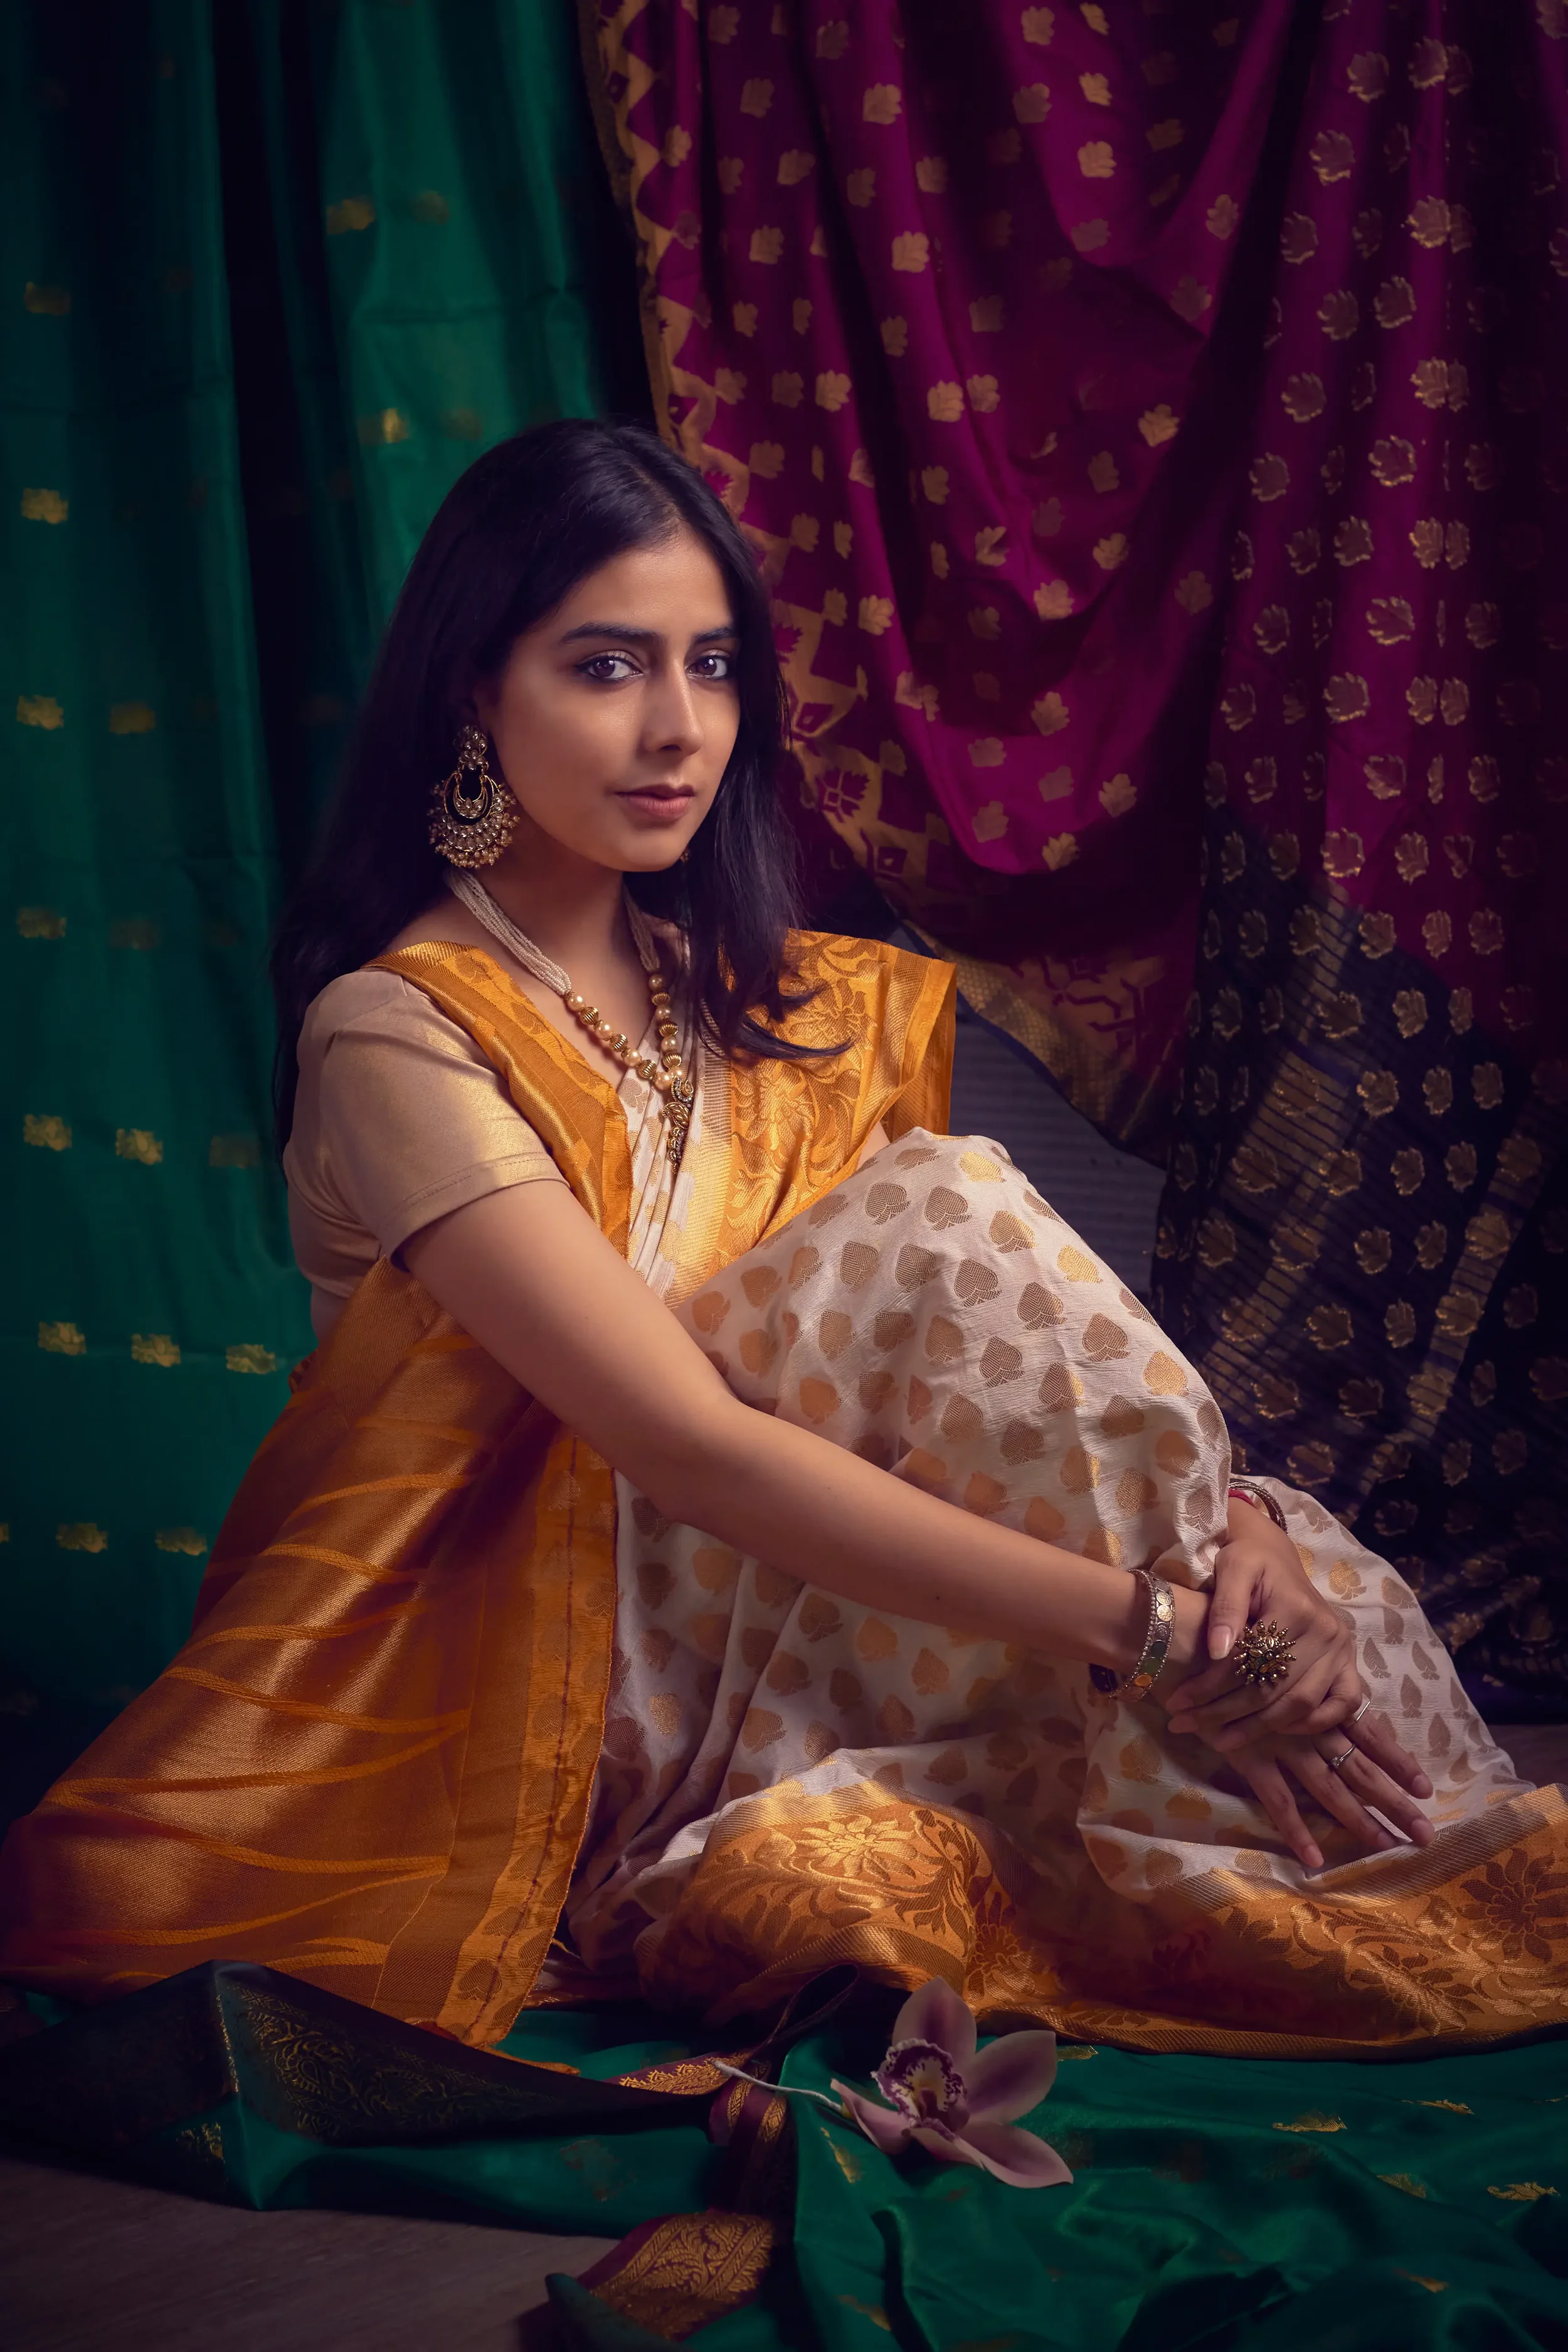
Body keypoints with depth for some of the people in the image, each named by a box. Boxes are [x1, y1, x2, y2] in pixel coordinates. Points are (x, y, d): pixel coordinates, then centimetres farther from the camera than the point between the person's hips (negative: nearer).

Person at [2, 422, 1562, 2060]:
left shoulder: (767, 1002, 8)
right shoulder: (396, 1038, -16)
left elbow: (1023, 1343, -3)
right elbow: (695, 1445, -27)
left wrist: (1220, 1498, -23)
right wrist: (1153, 1620, -32)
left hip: (760, 1608, 6)